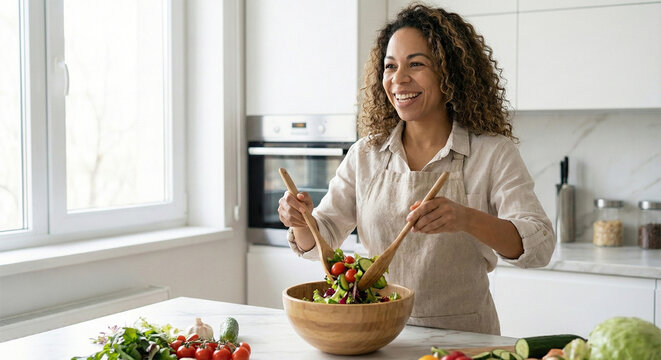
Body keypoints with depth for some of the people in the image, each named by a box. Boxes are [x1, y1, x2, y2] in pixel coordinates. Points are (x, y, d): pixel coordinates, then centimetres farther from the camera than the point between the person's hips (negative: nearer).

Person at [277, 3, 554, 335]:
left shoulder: (493, 154, -5)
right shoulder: (365, 155, 6)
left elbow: (539, 245, -15)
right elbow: (321, 239, 7)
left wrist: (467, 219, -33)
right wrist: (302, 221, -17)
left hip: (462, 336, -5)